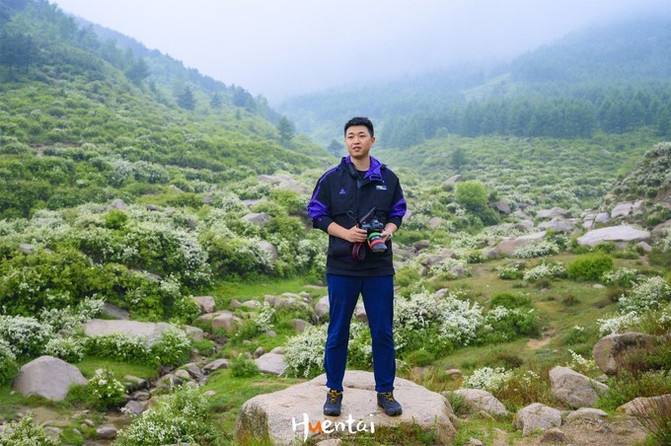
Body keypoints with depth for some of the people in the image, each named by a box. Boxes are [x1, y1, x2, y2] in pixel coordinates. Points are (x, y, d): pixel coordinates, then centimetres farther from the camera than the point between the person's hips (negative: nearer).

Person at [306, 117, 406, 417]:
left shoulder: (388, 178, 5)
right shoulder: (332, 178, 0)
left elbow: (397, 213, 14)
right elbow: (316, 213, 2)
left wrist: (387, 232, -8)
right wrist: (345, 233, -13)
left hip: (379, 268, 1)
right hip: (341, 268, -1)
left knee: (383, 332, 8)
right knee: (337, 332, 8)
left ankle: (385, 392, 22)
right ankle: (334, 391, 23)